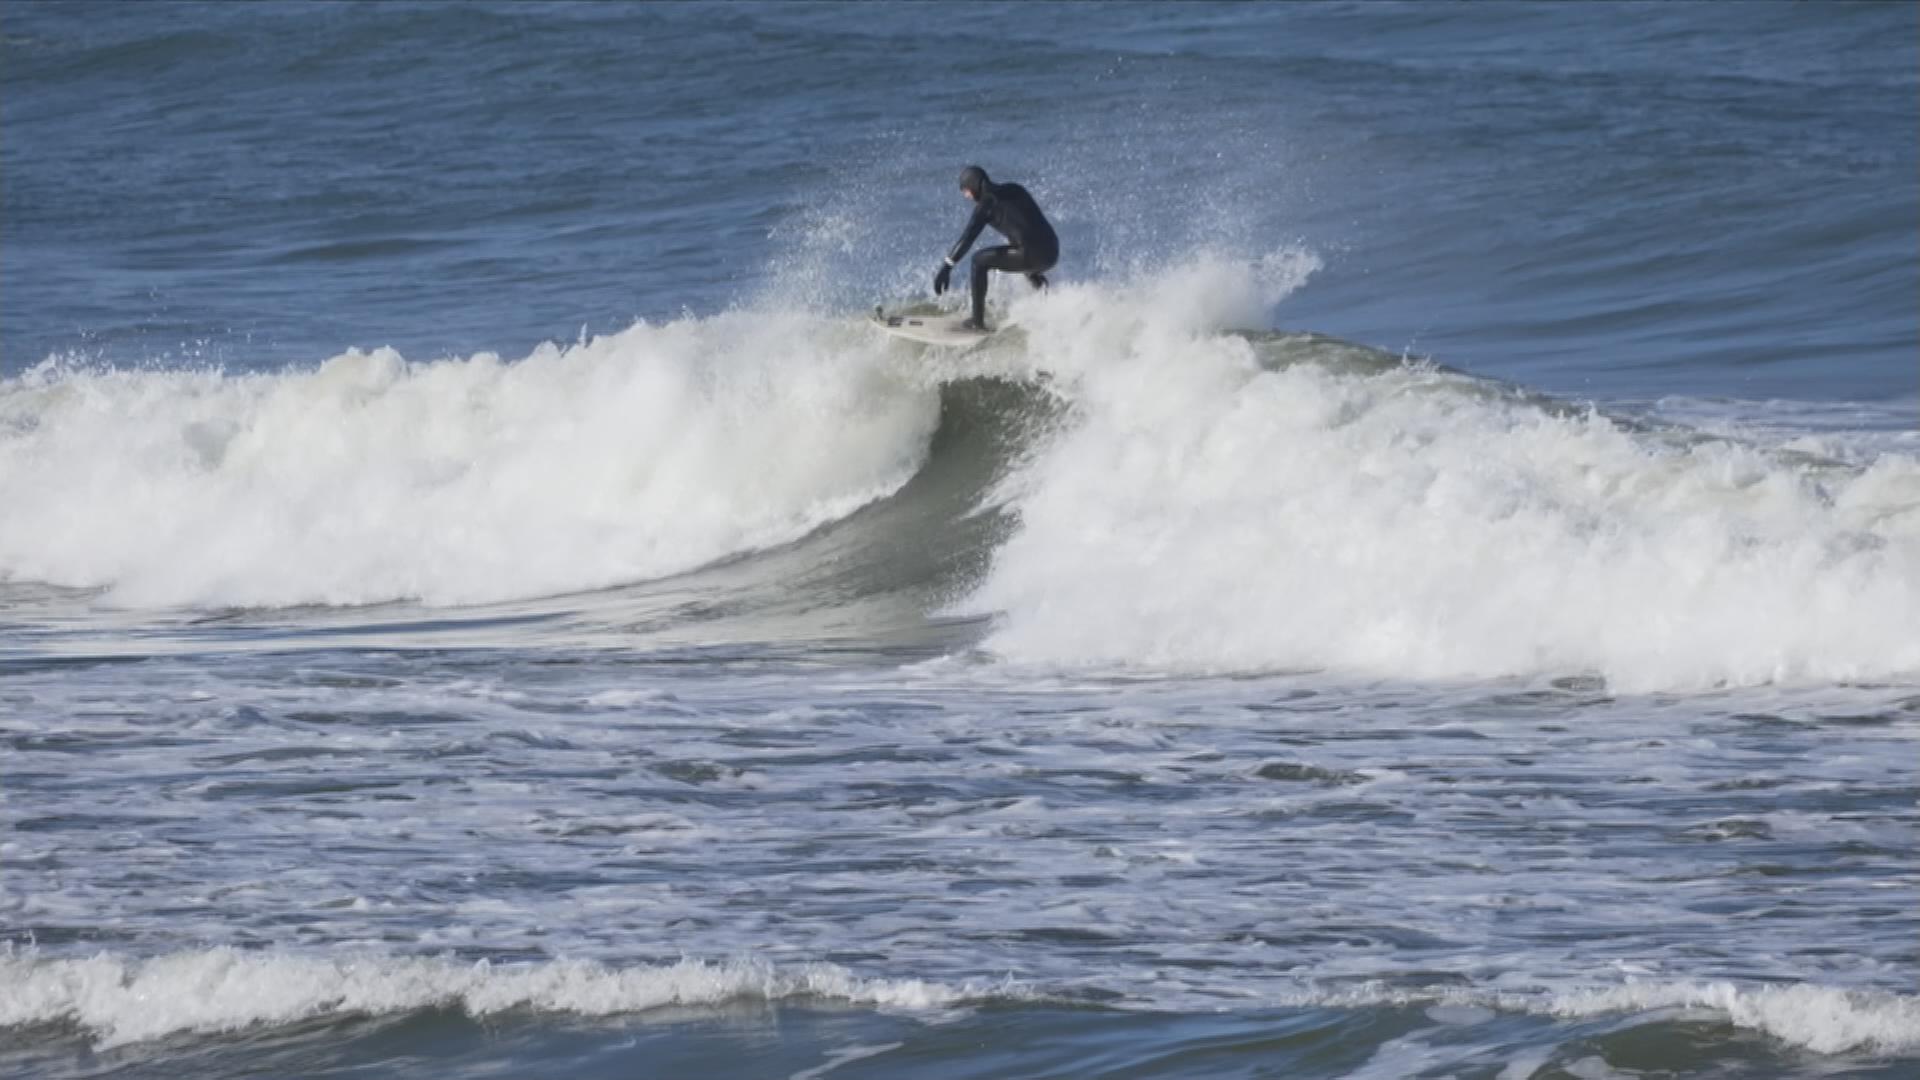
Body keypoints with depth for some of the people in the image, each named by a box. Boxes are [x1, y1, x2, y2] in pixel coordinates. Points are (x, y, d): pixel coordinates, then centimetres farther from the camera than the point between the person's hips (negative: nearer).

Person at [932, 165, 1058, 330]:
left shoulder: (987, 203, -2)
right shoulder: (1014, 190, 19)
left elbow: (967, 238, -9)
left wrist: (946, 267, -11)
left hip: (1032, 255, -8)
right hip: (1052, 253, 8)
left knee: (980, 260, 9)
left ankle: (978, 320, 9)